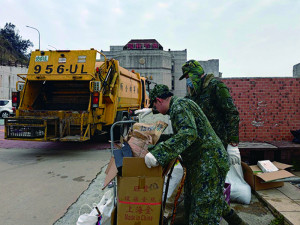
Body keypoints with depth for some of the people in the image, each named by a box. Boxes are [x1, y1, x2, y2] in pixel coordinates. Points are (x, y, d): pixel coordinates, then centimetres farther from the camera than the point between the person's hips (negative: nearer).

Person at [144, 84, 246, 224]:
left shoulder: (179, 105, -15)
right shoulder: (178, 106, 18)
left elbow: (189, 133, -32)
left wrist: (159, 153, -37)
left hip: (209, 163, -11)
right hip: (199, 165, 11)